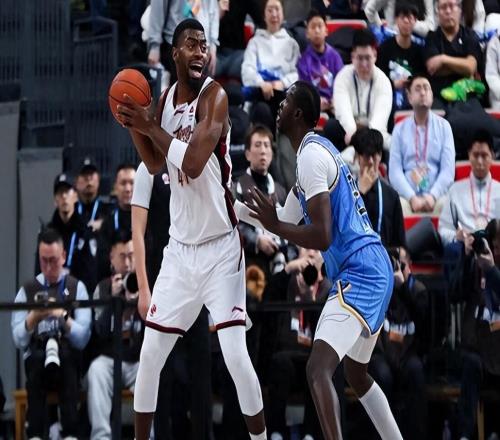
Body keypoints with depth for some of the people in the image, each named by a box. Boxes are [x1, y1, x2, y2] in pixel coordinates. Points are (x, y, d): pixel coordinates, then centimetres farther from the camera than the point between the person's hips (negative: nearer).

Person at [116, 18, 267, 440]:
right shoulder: (167, 98, 6)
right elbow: (155, 164, 12)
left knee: (235, 354, -15)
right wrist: (134, 126, -2)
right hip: (180, 246, 6)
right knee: (150, 354, 7)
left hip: (221, 247, -6)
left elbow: (193, 164, -25)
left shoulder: (214, 95, -15)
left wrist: (151, 127, -19)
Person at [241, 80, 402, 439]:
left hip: (358, 275, -11)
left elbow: (322, 237, -20)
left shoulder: (311, 155, -12)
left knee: (319, 369, -22)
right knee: (356, 373, 26)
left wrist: (274, 225, -15)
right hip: (375, 273, 11)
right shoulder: (319, 150, 19)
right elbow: (288, 222, 28)